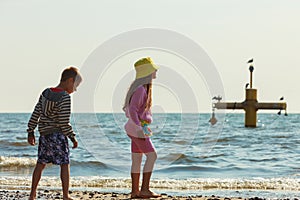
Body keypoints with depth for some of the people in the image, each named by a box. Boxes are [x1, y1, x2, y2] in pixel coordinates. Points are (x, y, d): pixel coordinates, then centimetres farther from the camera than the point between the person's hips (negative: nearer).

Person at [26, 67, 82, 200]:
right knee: (65, 164, 1)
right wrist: (72, 137, -8)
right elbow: (64, 122, -18)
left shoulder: (45, 93, 6)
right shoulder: (65, 97, -15)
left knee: (40, 163, 14)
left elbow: (35, 114, 9)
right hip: (58, 134, -7)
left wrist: (31, 131, 15)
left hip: (44, 134, 7)